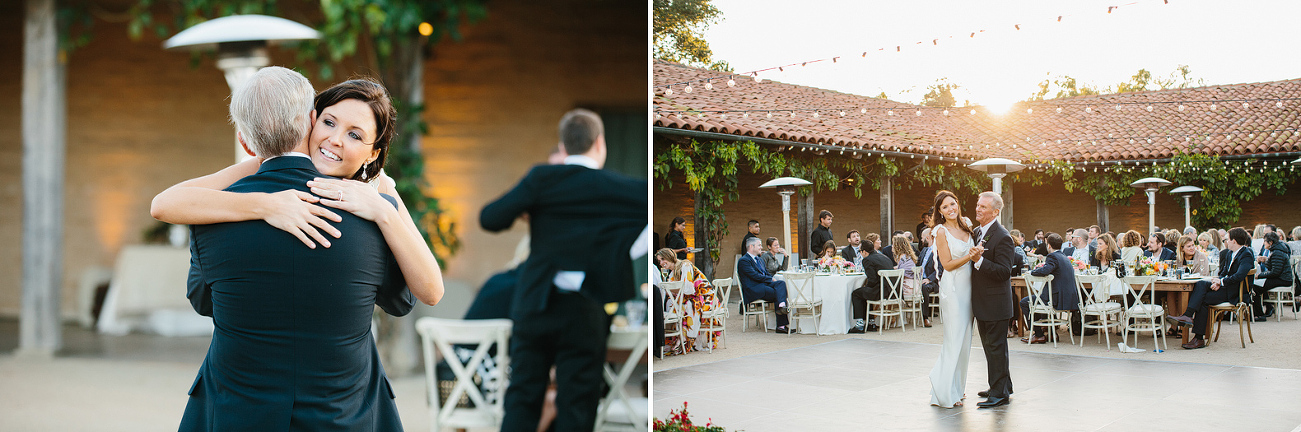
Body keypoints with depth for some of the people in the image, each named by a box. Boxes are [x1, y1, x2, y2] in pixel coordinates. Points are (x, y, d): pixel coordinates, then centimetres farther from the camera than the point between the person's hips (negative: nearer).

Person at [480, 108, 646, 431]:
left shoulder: (541, 178, -3)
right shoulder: (617, 188, -6)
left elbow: (490, 218, -6)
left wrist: (524, 210, 10)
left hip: (534, 304, 2)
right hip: (584, 311, -2)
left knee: (522, 403, 12)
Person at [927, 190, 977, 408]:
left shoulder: (966, 227, 11)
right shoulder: (941, 231, -8)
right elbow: (947, 264, -12)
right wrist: (970, 256, -20)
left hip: (967, 286, 7)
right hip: (953, 287, -7)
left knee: (964, 339, 12)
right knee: (954, 340, -5)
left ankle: (956, 386, 23)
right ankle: (945, 393, 3)